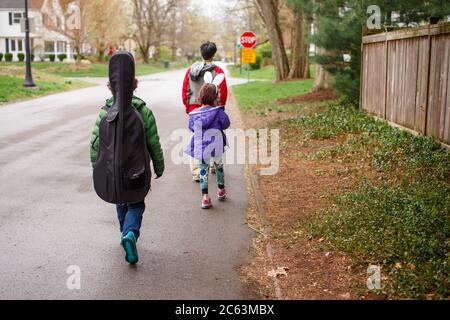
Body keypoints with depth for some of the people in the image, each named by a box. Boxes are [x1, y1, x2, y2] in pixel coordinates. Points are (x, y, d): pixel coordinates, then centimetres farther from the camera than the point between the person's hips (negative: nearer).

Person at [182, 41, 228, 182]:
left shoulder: (191, 70, 3)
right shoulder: (217, 71, -8)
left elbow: (185, 90, 6)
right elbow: (223, 91, -8)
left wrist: (187, 107, 15)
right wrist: (221, 107, 7)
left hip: (194, 109, 2)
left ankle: (196, 172, -2)